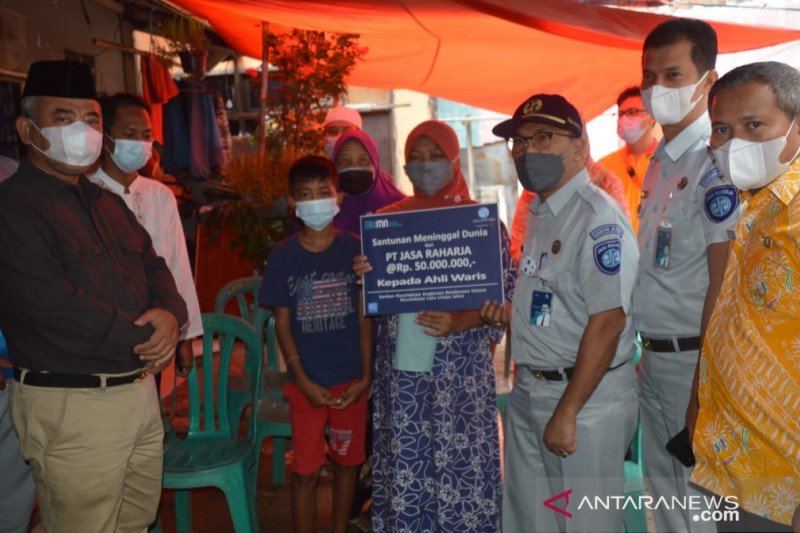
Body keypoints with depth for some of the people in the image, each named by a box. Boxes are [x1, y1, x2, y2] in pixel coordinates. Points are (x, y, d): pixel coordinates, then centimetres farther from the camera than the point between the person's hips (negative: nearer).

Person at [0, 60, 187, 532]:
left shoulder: (108, 203, 15)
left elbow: (154, 267, 14)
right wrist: (143, 341, -13)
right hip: (71, 404, -7)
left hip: (140, 390, 7)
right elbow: (53, 304, -22)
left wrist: (171, 313, -9)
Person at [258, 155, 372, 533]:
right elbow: (282, 322, -1)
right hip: (306, 383, -1)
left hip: (351, 380, 1)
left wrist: (365, 375, -5)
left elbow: (364, 317, 1)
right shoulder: (283, 255, -3)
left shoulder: (354, 249, -2)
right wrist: (302, 380, -8)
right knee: (306, 470, 5)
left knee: (346, 461, 14)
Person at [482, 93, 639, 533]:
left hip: (584, 396, -8)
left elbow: (607, 320, -22)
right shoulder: (538, 214, 11)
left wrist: (567, 413, -21)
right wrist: (510, 313, 3)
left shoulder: (597, 217, -17)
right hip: (528, 392, 8)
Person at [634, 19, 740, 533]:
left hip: (689, 356, -8)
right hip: (651, 353, 8)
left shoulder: (714, 164, -15)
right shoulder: (660, 161, 10)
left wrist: (704, 377, -16)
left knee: (695, 484, 8)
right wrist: (643, 351, 14)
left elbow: (721, 279, -17)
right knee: (662, 483, 20)